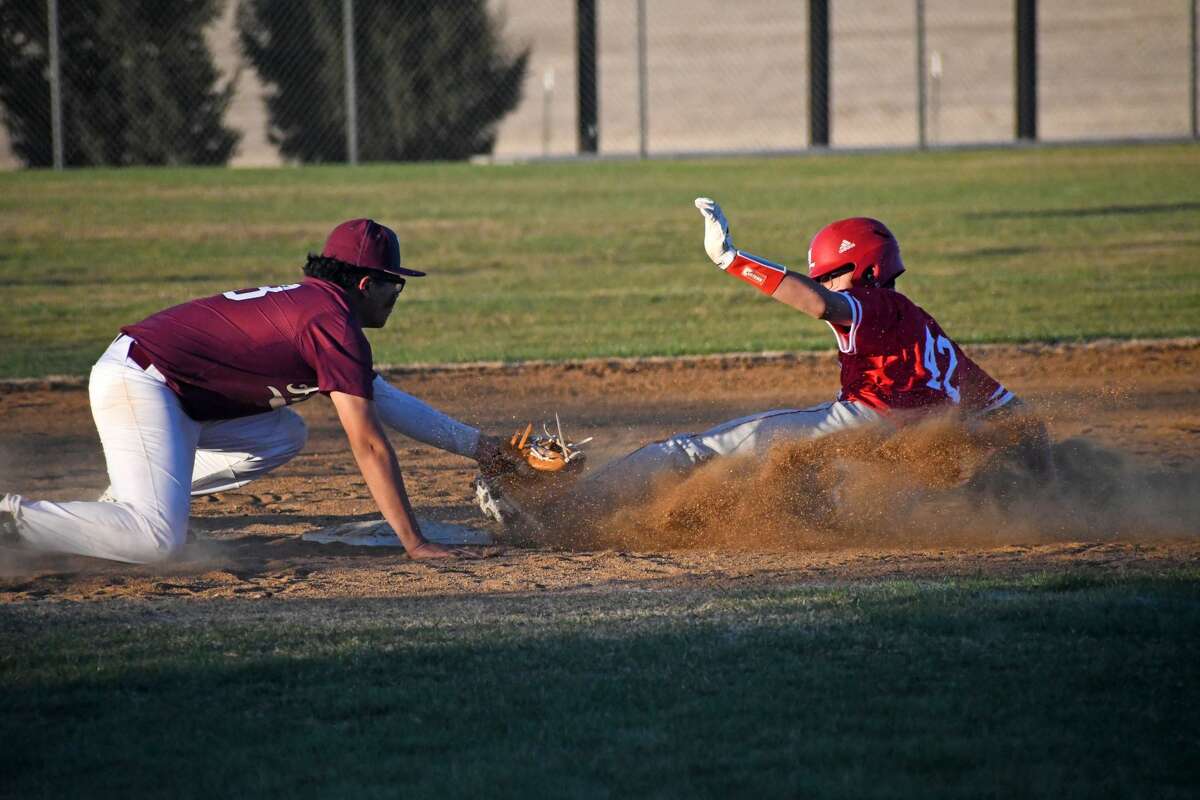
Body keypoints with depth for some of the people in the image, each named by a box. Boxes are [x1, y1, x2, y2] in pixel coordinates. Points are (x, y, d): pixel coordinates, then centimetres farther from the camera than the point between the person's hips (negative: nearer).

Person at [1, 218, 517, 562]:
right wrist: (414, 543, -9)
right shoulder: (335, 324, -9)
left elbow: (382, 399, 31)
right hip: (139, 384, -10)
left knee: (284, 434, 21)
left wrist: (473, 444, 34)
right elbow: (369, 445, -11)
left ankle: (124, 498, 15)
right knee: (158, 542, -22)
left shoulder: (308, 301, 21)